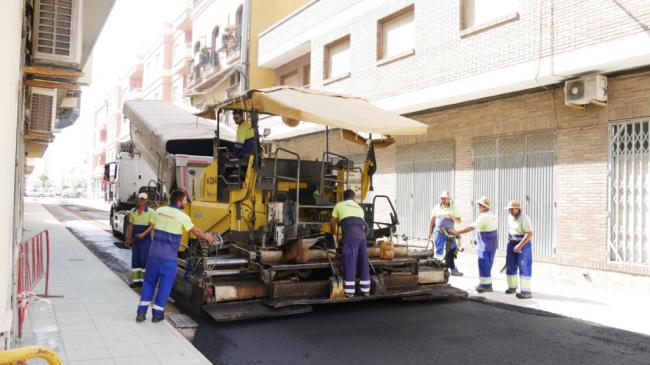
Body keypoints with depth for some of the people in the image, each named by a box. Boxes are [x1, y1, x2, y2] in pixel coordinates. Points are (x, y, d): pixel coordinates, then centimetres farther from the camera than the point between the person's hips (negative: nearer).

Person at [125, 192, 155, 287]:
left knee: (144, 258, -4)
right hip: (135, 238, 5)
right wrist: (129, 238, 12)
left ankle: (144, 279, 3)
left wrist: (144, 234, -25)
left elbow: (152, 225, -12)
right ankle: (135, 280, 13)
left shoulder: (150, 211, -6)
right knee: (135, 258, 6)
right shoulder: (133, 211, 9)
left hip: (146, 238, -5)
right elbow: (131, 226, 13)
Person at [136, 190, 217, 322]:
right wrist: (207, 237, 21)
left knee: (149, 282, 16)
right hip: (169, 257, -5)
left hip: (154, 253, 5)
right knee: (165, 285, 9)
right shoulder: (182, 216, -9)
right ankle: (157, 314, 16)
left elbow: (154, 228, 14)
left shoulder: (159, 210, 4)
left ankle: (141, 312, 16)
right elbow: (196, 231, 3)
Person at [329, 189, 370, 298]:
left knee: (349, 263, -5)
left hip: (350, 234, -4)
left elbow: (332, 222, 23)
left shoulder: (339, 205, 19)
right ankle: (366, 290, 15)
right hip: (362, 235, 4)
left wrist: (334, 234, 40)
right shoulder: (359, 208, 30)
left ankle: (349, 292, -7)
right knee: (363, 263, 10)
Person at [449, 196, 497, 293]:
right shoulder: (491, 215, 11)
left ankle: (486, 285, 1)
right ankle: (487, 284, 24)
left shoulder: (484, 217, -20)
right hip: (490, 245, 10)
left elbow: (471, 228, -25)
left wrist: (456, 232, -24)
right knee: (486, 265, 16)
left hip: (485, 246, -10)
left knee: (484, 265, -4)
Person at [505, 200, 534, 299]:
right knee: (510, 266, 11)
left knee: (524, 267, -7)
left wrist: (520, 245, -25)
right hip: (512, 244, 8)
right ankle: (512, 287, 26)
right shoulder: (510, 217, 7)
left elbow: (530, 233, -22)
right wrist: (510, 244, 18)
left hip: (523, 244, -8)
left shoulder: (523, 218, -18)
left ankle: (526, 291, -3)